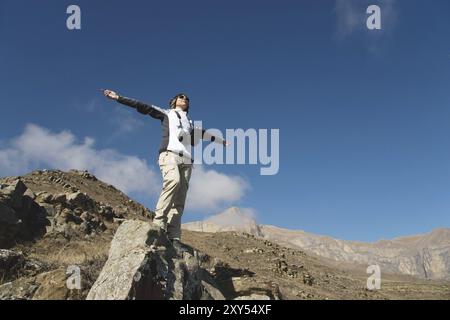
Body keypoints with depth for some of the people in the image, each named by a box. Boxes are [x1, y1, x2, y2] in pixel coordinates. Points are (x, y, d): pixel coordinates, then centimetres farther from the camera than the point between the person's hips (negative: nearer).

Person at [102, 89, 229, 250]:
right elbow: (142, 107, 14)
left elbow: (203, 134, 45)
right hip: (169, 154, -4)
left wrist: (223, 141, 53)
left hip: (186, 159, 4)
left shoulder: (190, 122, 33)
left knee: (180, 200, -11)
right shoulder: (166, 113, 22)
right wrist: (118, 97, 6)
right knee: (173, 180, -35)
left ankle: (173, 237, -19)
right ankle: (159, 222, -33)